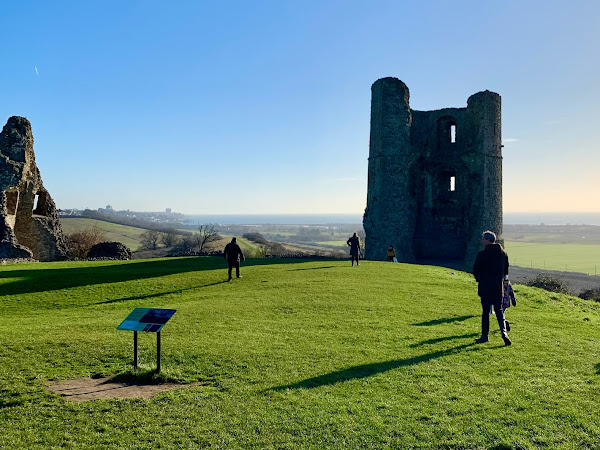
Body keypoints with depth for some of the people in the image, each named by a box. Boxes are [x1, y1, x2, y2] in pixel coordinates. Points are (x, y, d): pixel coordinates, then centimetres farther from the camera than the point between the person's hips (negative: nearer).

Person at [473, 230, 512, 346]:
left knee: (485, 311, 4)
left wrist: (479, 280, 10)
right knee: (499, 310, 12)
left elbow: (476, 270, -8)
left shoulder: (482, 254, -12)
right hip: (498, 288, 4)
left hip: (485, 288, -4)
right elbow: (506, 271, 11)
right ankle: (503, 331, -7)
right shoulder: (503, 253, 6)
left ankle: (484, 336, 11)